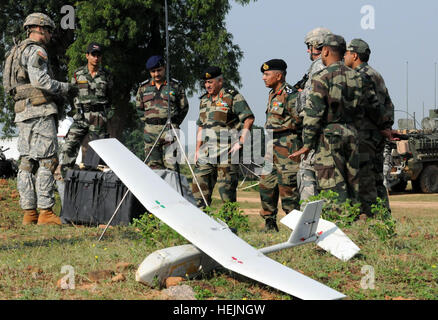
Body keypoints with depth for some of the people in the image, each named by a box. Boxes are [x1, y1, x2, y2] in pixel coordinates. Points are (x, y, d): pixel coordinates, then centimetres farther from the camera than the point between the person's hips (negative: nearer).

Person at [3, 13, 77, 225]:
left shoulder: (17, 52, 23)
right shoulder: (36, 51, -7)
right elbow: (41, 80, -19)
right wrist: (66, 88, -6)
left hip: (22, 112, 10)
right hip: (40, 111, -9)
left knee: (27, 162, 6)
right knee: (47, 161, -10)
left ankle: (29, 213, 5)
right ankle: (45, 213, -14)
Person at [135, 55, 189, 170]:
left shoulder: (176, 86, 5)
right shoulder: (143, 87, 13)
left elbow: (184, 107, 10)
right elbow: (139, 108, 23)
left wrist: (174, 123, 5)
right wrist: (146, 120, 12)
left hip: (170, 129, -3)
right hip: (150, 130, 3)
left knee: (170, 164, -12)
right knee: (153, 165, 1)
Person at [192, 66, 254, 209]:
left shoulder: (232, 97, -4)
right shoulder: (204, 100, 17)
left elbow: (249, 118, -8)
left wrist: (241, 142, -13)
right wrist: (197, 149, 17)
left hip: (227, 151, -7)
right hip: (207, 152, 7)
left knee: (226, 189, -5)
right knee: (199, 186, 2)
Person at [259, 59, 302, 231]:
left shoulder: (290, 94, -13)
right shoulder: (273, 95, 17)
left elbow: (299, 120, -17)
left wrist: (276, 128, -15)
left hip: (287, 148, -10)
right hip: (272, 148, 10)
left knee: (287, 186, -8)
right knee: (266, 185, 11)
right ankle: (270, 223, 20)